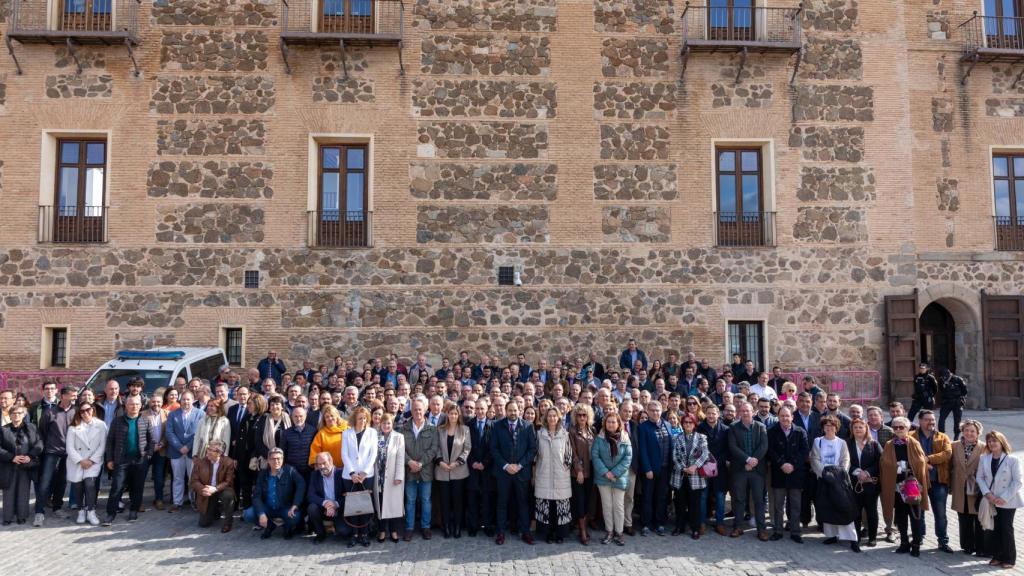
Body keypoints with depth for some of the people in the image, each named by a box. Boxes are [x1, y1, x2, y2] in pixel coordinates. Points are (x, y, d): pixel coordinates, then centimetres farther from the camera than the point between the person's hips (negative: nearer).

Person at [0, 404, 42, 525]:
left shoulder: (32, 428, 5)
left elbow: (39, 444, 0)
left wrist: (30, 456, -14)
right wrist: (11, 457, -15)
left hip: (26, 467, 1)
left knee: (23, 492, 7)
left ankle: (22, 516, 16)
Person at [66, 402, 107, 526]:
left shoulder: (101, 425, 4)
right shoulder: (73, 427, 7)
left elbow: (102, 446, 0)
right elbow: (70, 447, 1)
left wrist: (91, 460, -9)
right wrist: (80, 461, -10)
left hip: (93, 462, -2)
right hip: (76, 462, 2)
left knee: (90, 483, -19)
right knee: (78, 486, -2)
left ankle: (91, 512, -14)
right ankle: (81, 511, 16)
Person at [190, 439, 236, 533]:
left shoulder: (229, 463, -16)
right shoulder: (200, 461, -9)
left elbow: (228, 482, -16)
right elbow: (195, 480, -7)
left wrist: (215, 489, -33)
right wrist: (202, 490, -28)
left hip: (221, 491, -2)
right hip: (206, 495, 3)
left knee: (228, 495, -38)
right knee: (203, 524, 0)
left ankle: (228, 523, -14)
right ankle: (216, 511, 36)